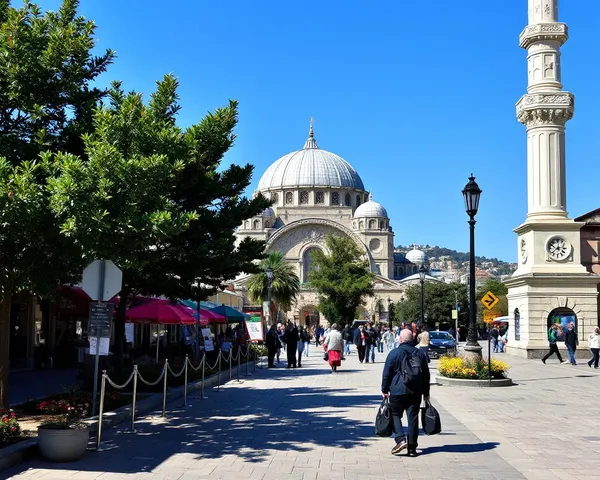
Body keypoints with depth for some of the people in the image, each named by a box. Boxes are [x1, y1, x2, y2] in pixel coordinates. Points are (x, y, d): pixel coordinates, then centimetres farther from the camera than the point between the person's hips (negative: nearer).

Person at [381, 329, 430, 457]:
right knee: (413, 418, 5)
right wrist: (426, 393, 22)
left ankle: (401, 439, -12)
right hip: (416, 392, 4)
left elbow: (387, 373, -4)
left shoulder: (394, 353, -4)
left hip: (398, 391, -4)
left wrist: (384, 390, 5)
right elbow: (426, 375, 15)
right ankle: (412, 448, 5)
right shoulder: (420, 354, 11)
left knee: (395, 415, 8)